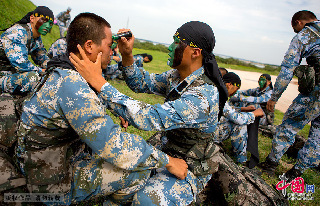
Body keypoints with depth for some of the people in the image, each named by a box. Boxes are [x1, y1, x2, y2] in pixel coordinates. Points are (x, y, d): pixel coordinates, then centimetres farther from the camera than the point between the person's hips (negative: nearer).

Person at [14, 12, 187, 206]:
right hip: (52, 183, -9)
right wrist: (167, 161, -23)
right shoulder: (72, 85, -31)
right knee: (140, 170, -14)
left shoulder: (62, 72, 1)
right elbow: (114, 146, -33)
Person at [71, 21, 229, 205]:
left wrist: (100, 82, -38)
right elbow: (143, 83, 5)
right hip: (165, 150, 8)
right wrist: (127, 55, -14)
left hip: (189, 168, -8)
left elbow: (149, 118, -39)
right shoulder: (177, 76, -5)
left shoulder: (203, 96, -33)